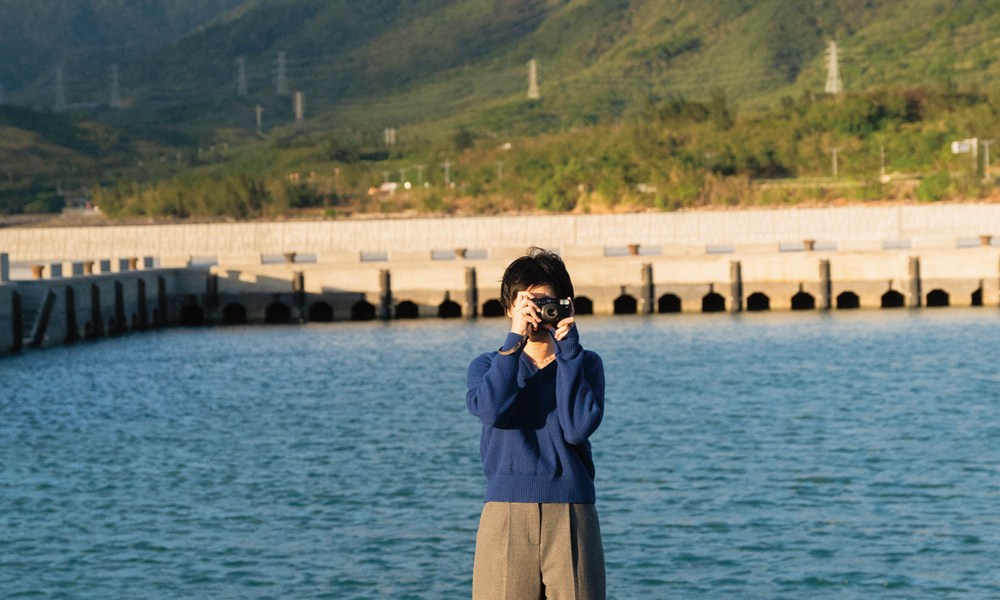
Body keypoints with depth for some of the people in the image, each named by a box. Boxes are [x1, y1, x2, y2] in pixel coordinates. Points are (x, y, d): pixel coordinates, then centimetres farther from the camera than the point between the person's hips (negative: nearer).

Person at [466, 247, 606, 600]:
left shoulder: (585, 364, 12)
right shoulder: (488, 366, 14)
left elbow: (578, 428, -6)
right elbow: (491, 410, -10)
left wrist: (567, 351, -4)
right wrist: (515, 339, -8)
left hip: (571, 517, 0)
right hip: (506, 517, 0)